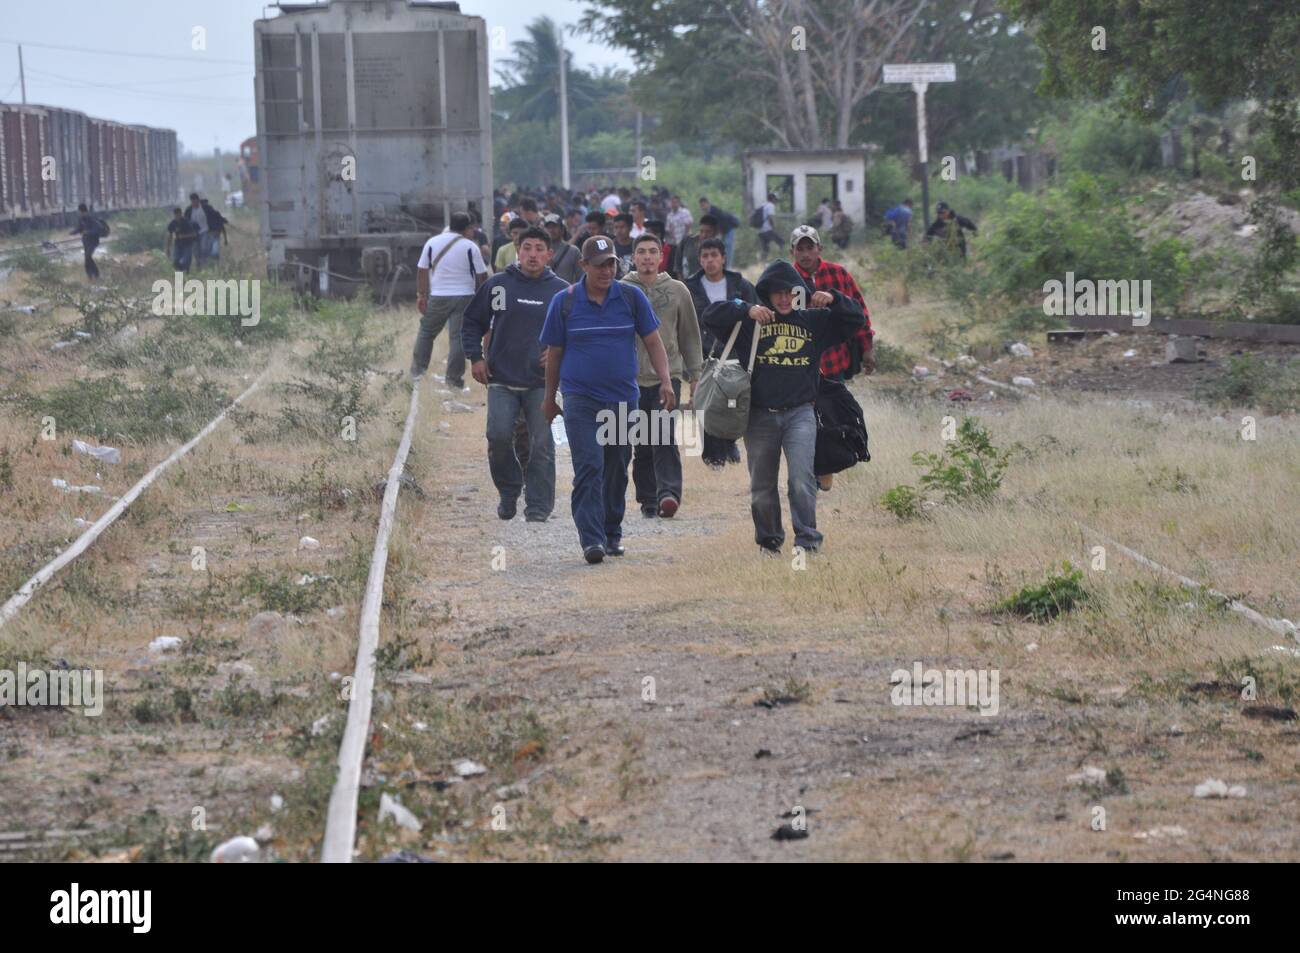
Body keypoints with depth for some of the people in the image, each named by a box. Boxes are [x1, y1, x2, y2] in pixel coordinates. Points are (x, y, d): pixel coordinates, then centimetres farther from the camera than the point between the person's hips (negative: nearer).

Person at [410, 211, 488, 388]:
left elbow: (422, 271, 4)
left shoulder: (432, 243, 3)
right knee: (458, 337, 0)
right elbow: (481, 276, -2)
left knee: (426, 332, 17)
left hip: (438, 297, 2)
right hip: (464, 297, -2)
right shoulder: (470, 247, -5)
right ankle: (454, 379, -1)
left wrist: (421, 295, 9)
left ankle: (417, 369, 18)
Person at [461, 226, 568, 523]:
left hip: (542, 383, 0)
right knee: (499, 437, -9)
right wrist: (475, 357, 1)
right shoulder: (497, 285, 3)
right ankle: (509, 491, 14)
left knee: (542, 445, -1)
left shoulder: (562, 291, 2)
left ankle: (538, 507, 7)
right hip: (502, 380, 0)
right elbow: (472, 322, 12)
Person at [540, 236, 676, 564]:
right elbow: (554, 352, 9)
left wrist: (665, 382, -6)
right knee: (589, 468, -14)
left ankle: (612, 534, 26)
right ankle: (591, 539, -20)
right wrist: (549, 398, 15)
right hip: (580, 399, -2)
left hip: (624, 398, 2)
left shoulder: (631, 297, 3)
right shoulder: (564, 302, 0)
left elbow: (653, 342, 6)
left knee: (617, 470, 11)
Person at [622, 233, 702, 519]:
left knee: (665, 438, -16)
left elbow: (690, 335, 13)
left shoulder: (677, 291, 7)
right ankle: (648, 500, 13)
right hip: (631, 378, 1)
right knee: (642, 445, 5)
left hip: (668, 376, -1)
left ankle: (669, 493, -24)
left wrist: (695, 374, 11)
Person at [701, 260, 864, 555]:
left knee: (802, 479, -16)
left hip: (800, 413, -1)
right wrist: (747, 310, -19)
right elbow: (712, 315, -5)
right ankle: (768, 541, 24)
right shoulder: (751, 322, 4)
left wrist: (834, 300, -6)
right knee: (762, 486, 9)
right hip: (760, 416, 1)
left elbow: (854, 320, 14)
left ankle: (807, 540, -13)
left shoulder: (813, 321, 10)